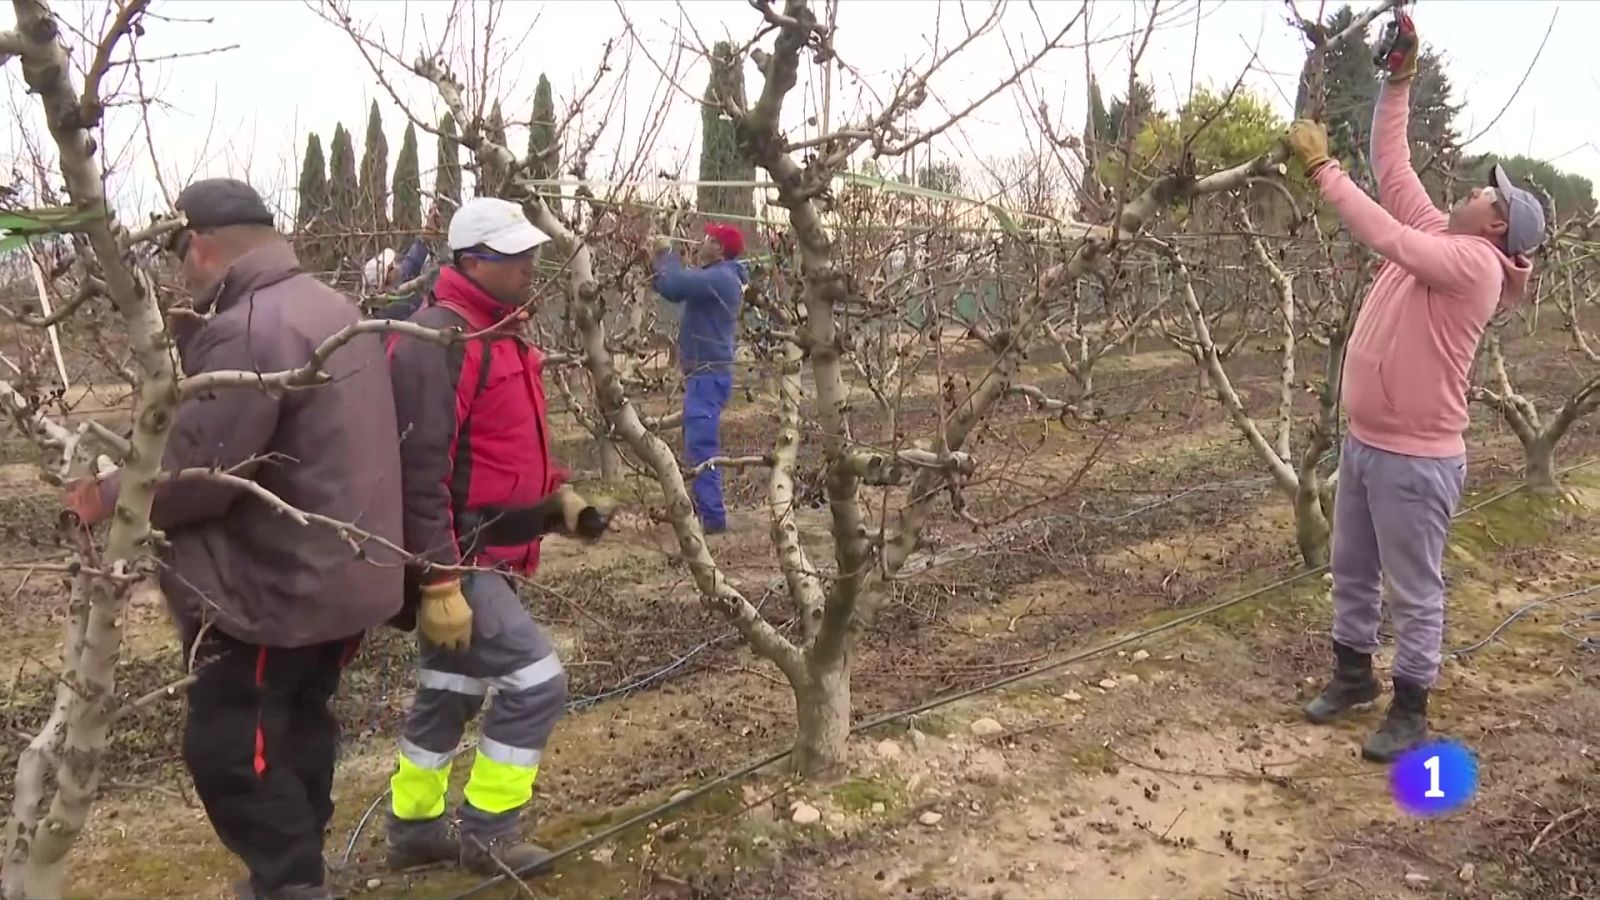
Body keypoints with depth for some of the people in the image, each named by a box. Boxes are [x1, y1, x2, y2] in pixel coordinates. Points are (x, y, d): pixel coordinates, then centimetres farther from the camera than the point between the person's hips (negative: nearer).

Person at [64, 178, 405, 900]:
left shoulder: (247, 330, -22)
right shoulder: (327, 308, 12)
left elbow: (193, 472, -24)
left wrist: (109, 496, -6)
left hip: (279, 586, -10)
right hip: (339, 572, 10)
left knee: (226, 747, 0)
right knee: (296, 724, 21)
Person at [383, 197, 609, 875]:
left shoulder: (498, 332, 12)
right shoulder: (436, 340, -21)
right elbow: (418, 471, -25)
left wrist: (560, 496, 9)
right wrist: (438, 582, -25)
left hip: (477, 555, 10)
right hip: (454, 560, -10)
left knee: (449, 695, 19)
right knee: (536, 682, -8)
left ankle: (414, 829, 35)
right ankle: (484, 835, 8)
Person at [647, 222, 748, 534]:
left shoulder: (720, 278, -17)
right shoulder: (716, 277, 16)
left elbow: (674, 287, -26)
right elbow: (677, 286, 21)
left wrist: (666, 254, -9)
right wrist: (657, 261, 7)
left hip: (709, 375, -11)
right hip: (704, 374, 11)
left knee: (701, 446, -12)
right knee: (697, 444, 17)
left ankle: (712, 516, -10)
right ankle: (704, 510, 26)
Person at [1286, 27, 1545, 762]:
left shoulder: (1475, 261, -17)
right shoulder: (1439, 236, 8)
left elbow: (1387, 238, -30)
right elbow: (1392, 167, 11)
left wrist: (1322, 168, -25)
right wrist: (1399, 82, 4)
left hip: (1416, 457, -9)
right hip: (1363, 442, 9)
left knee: (1413, 592, 4)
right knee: (1352, 572, 19)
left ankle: (1410, 710, 16)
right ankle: (1353, 674, 36)